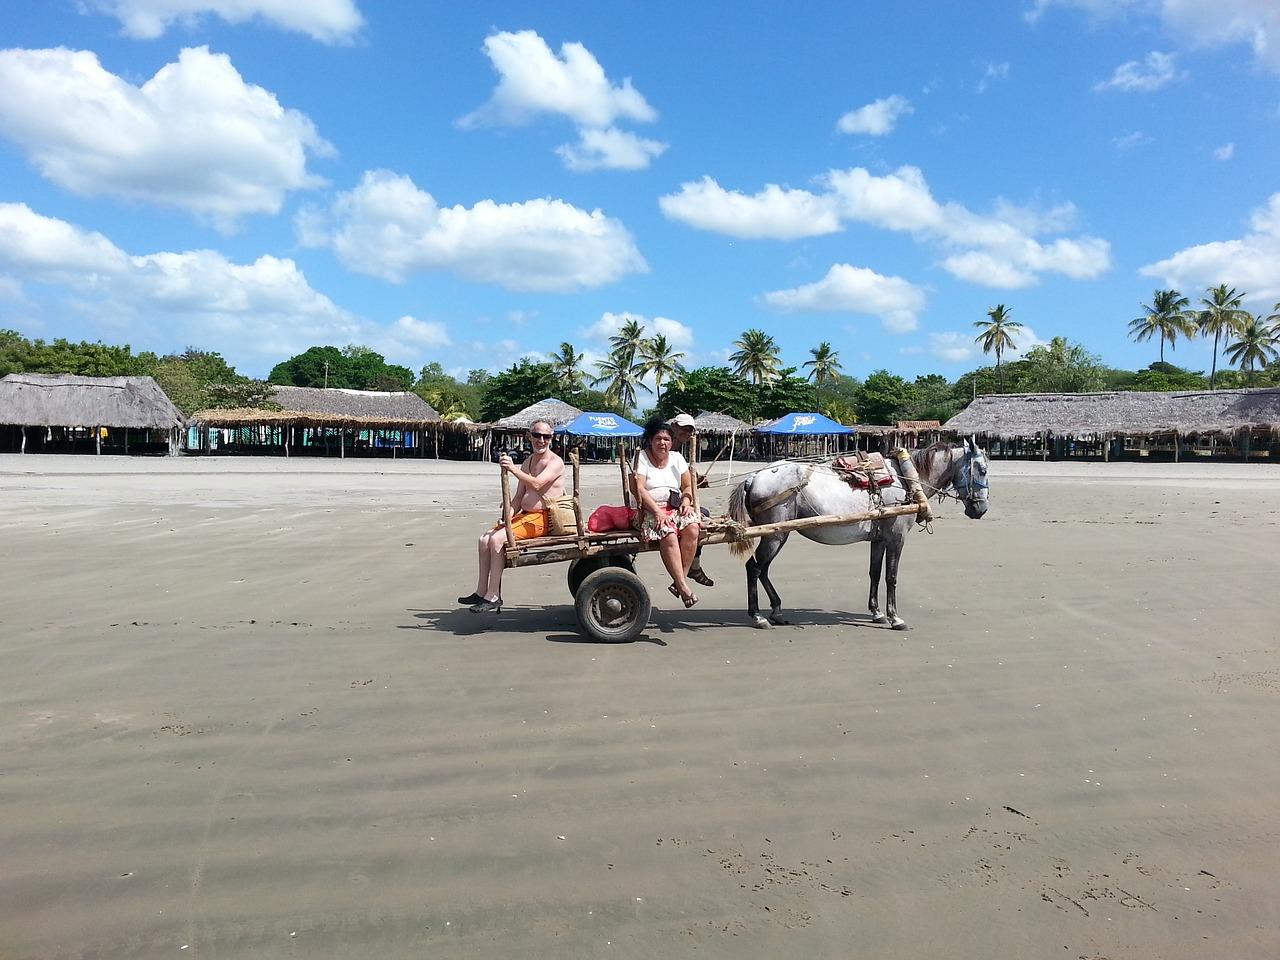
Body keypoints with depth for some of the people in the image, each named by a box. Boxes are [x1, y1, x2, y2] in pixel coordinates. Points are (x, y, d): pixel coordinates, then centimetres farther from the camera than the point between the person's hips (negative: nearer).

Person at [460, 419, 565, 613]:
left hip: (542, 518, -9)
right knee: (485, 538, -1)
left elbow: (536, 484, -26)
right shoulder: (527, 463, 17)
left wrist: (513, 469, -35)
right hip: (525, 515, 9)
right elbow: (519, 497, 16)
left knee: (497, 539, -22)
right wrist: (507, 517, 0)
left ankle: (493, 597, -17)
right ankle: (481, 592, 2)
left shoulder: (555, 462, -8)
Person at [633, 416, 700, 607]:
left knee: (692, 528, -27)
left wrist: (686, 502, -7)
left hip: (676, 507, 5)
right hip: (650, 509, -4)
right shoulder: (642, 457, 0)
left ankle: (681, 579, -23)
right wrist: (657, 511, -20)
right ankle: (682, 586, -32)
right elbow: (639, 488, -11)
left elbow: (688, 486, 16)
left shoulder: (676, 457, 14)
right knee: (669, 534, -33)